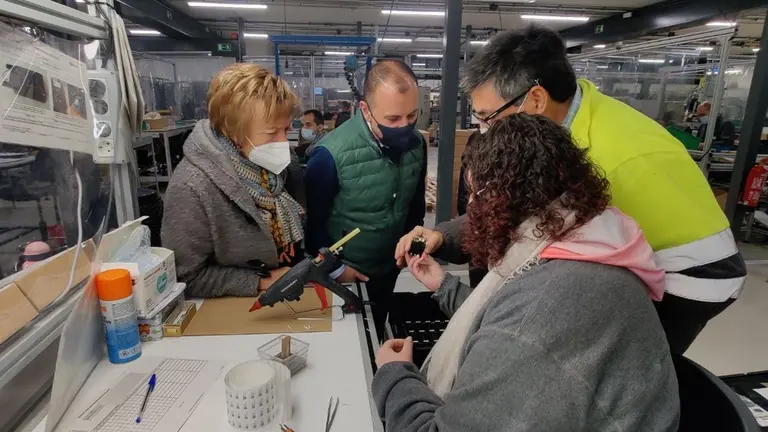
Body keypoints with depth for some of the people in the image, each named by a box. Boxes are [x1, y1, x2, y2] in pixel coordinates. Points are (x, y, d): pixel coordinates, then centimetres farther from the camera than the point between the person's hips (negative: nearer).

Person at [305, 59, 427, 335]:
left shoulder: (417, 143, -11)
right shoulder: (332, 154, -28)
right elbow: (312, 221, -17)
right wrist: (334, 268, -11)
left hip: (389, 267, 5)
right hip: (345, 274, -4)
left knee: (377, 334, 27)